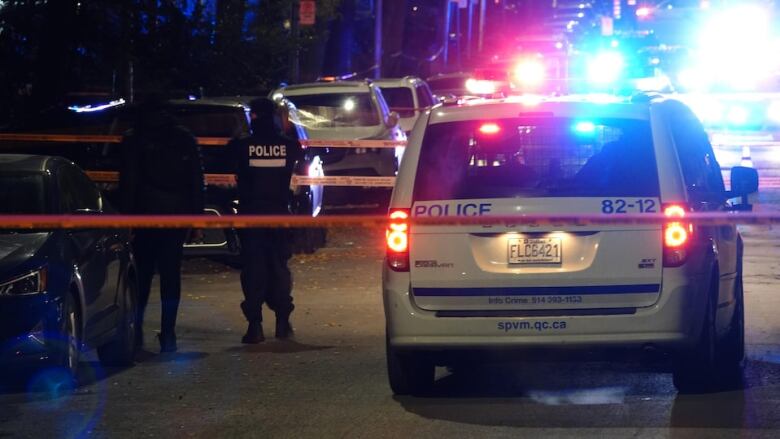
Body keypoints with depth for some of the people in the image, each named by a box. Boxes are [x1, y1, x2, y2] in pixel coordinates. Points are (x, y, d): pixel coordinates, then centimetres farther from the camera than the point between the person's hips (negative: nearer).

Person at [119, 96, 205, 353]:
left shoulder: (134, 139, 0)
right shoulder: (185, 139, 7)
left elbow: (128, 182, -4)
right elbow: (197, 182, 5)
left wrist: (126, 216, -3)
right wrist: (196, 214, 7)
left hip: (145, 215, -1)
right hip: (177, 215, 1)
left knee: (142, 273, 11)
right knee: (171, 274, 2)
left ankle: (135, 329, 10)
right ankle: (168, 334, -3)